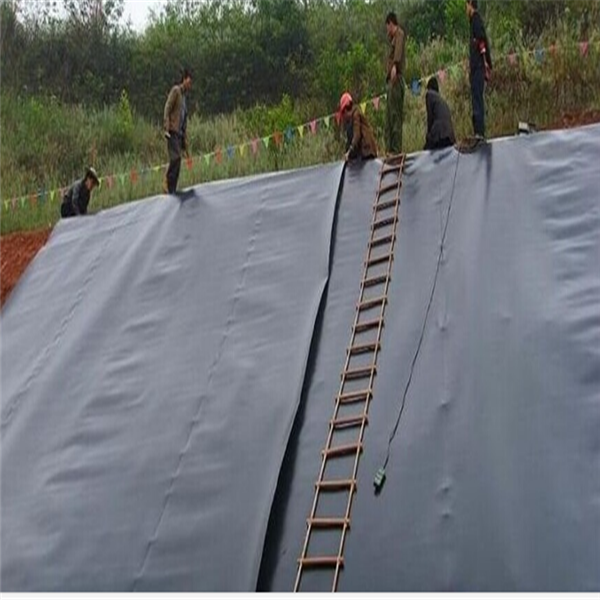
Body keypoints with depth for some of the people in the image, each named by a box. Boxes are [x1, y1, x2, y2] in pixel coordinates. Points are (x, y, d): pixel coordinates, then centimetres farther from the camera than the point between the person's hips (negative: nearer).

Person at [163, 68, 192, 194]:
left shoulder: (184, 95, 24)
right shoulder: (175, 90, 0)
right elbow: (167, 109, -10)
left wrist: (185, 140, 19)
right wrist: (167, 128, -19)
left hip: (179, 133, 8)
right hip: (172, 131, -8)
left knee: (177, 160, 4)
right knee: (176, 158, -17)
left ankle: (172, 190, 5)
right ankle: (168, 185, -14)